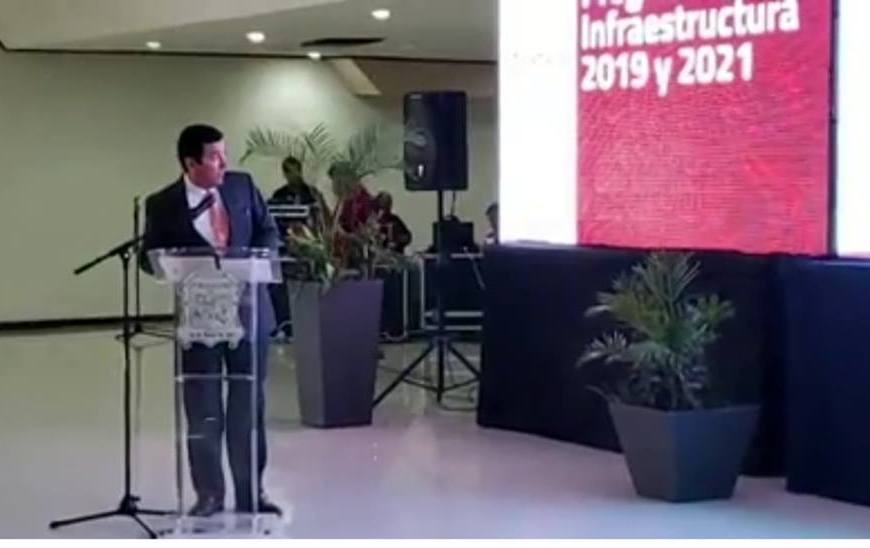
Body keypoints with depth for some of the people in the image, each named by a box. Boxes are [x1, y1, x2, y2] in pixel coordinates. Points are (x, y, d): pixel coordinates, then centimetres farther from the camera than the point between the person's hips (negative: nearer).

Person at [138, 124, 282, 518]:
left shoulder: (242, 185, 1)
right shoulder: (163, 205, -7)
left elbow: (269, 232, 8)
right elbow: (150, 258, -1)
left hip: (249, 309, 2)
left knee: (248, 406, 9)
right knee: (203, 410, 5)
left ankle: (250, 493, 19)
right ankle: (209, 494, 17)